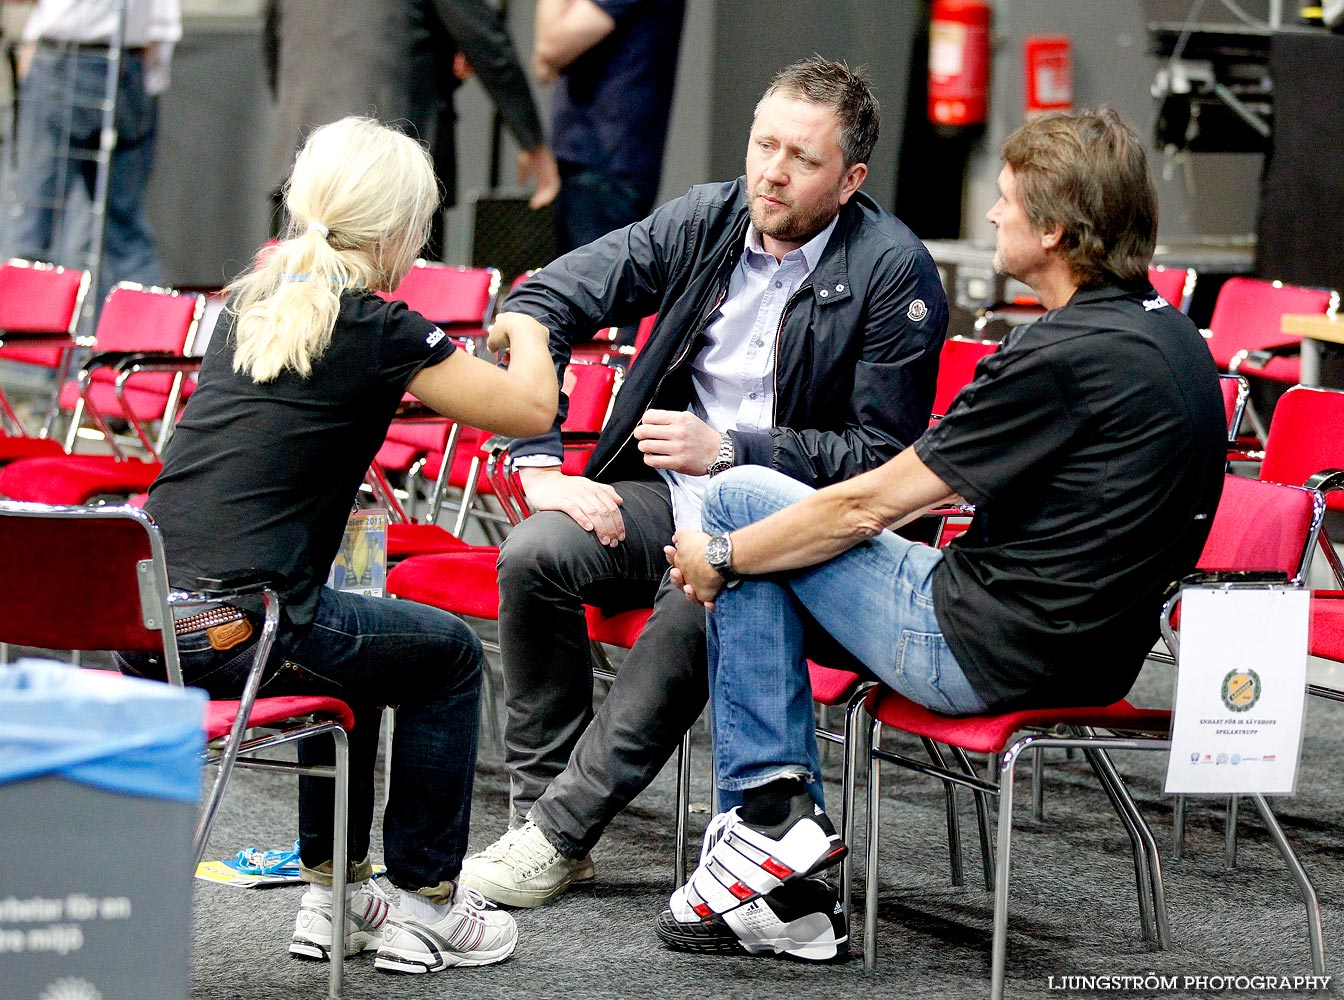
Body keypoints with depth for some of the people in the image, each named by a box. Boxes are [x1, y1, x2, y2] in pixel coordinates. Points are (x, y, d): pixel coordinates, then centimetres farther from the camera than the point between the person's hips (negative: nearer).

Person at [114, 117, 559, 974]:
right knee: (447, 654, 18)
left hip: (141, 621, 7)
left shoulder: (251, 305, 14)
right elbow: (533, 409, 1)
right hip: (234, 632, -7)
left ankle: (333, 888, 37)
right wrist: (526, 333, 24)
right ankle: (423, 901, 24)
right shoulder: (376, 328, -7)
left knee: (356, 641, 34)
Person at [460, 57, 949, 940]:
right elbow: (543, 304, 2)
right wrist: (540, 464, -11)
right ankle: (540, 802, -10)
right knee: (535, 553, -25)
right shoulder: (706, 220, 2)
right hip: (668, 489, 5)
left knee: (694, 603, -36)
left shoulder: (894, 272, -10)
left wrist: (727, 449, -19)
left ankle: (558, 834, -23)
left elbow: (881, 457, -10)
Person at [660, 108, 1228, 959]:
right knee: (761, 536, 22)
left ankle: (771, 806, 0)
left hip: (985, 654, -9)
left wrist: (721, 556, -1)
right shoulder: (1172, 337, 7)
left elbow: (870, 505, -15)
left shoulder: (1063, 357, -21)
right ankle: (774, 814, 17)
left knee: (741, 500, 2)